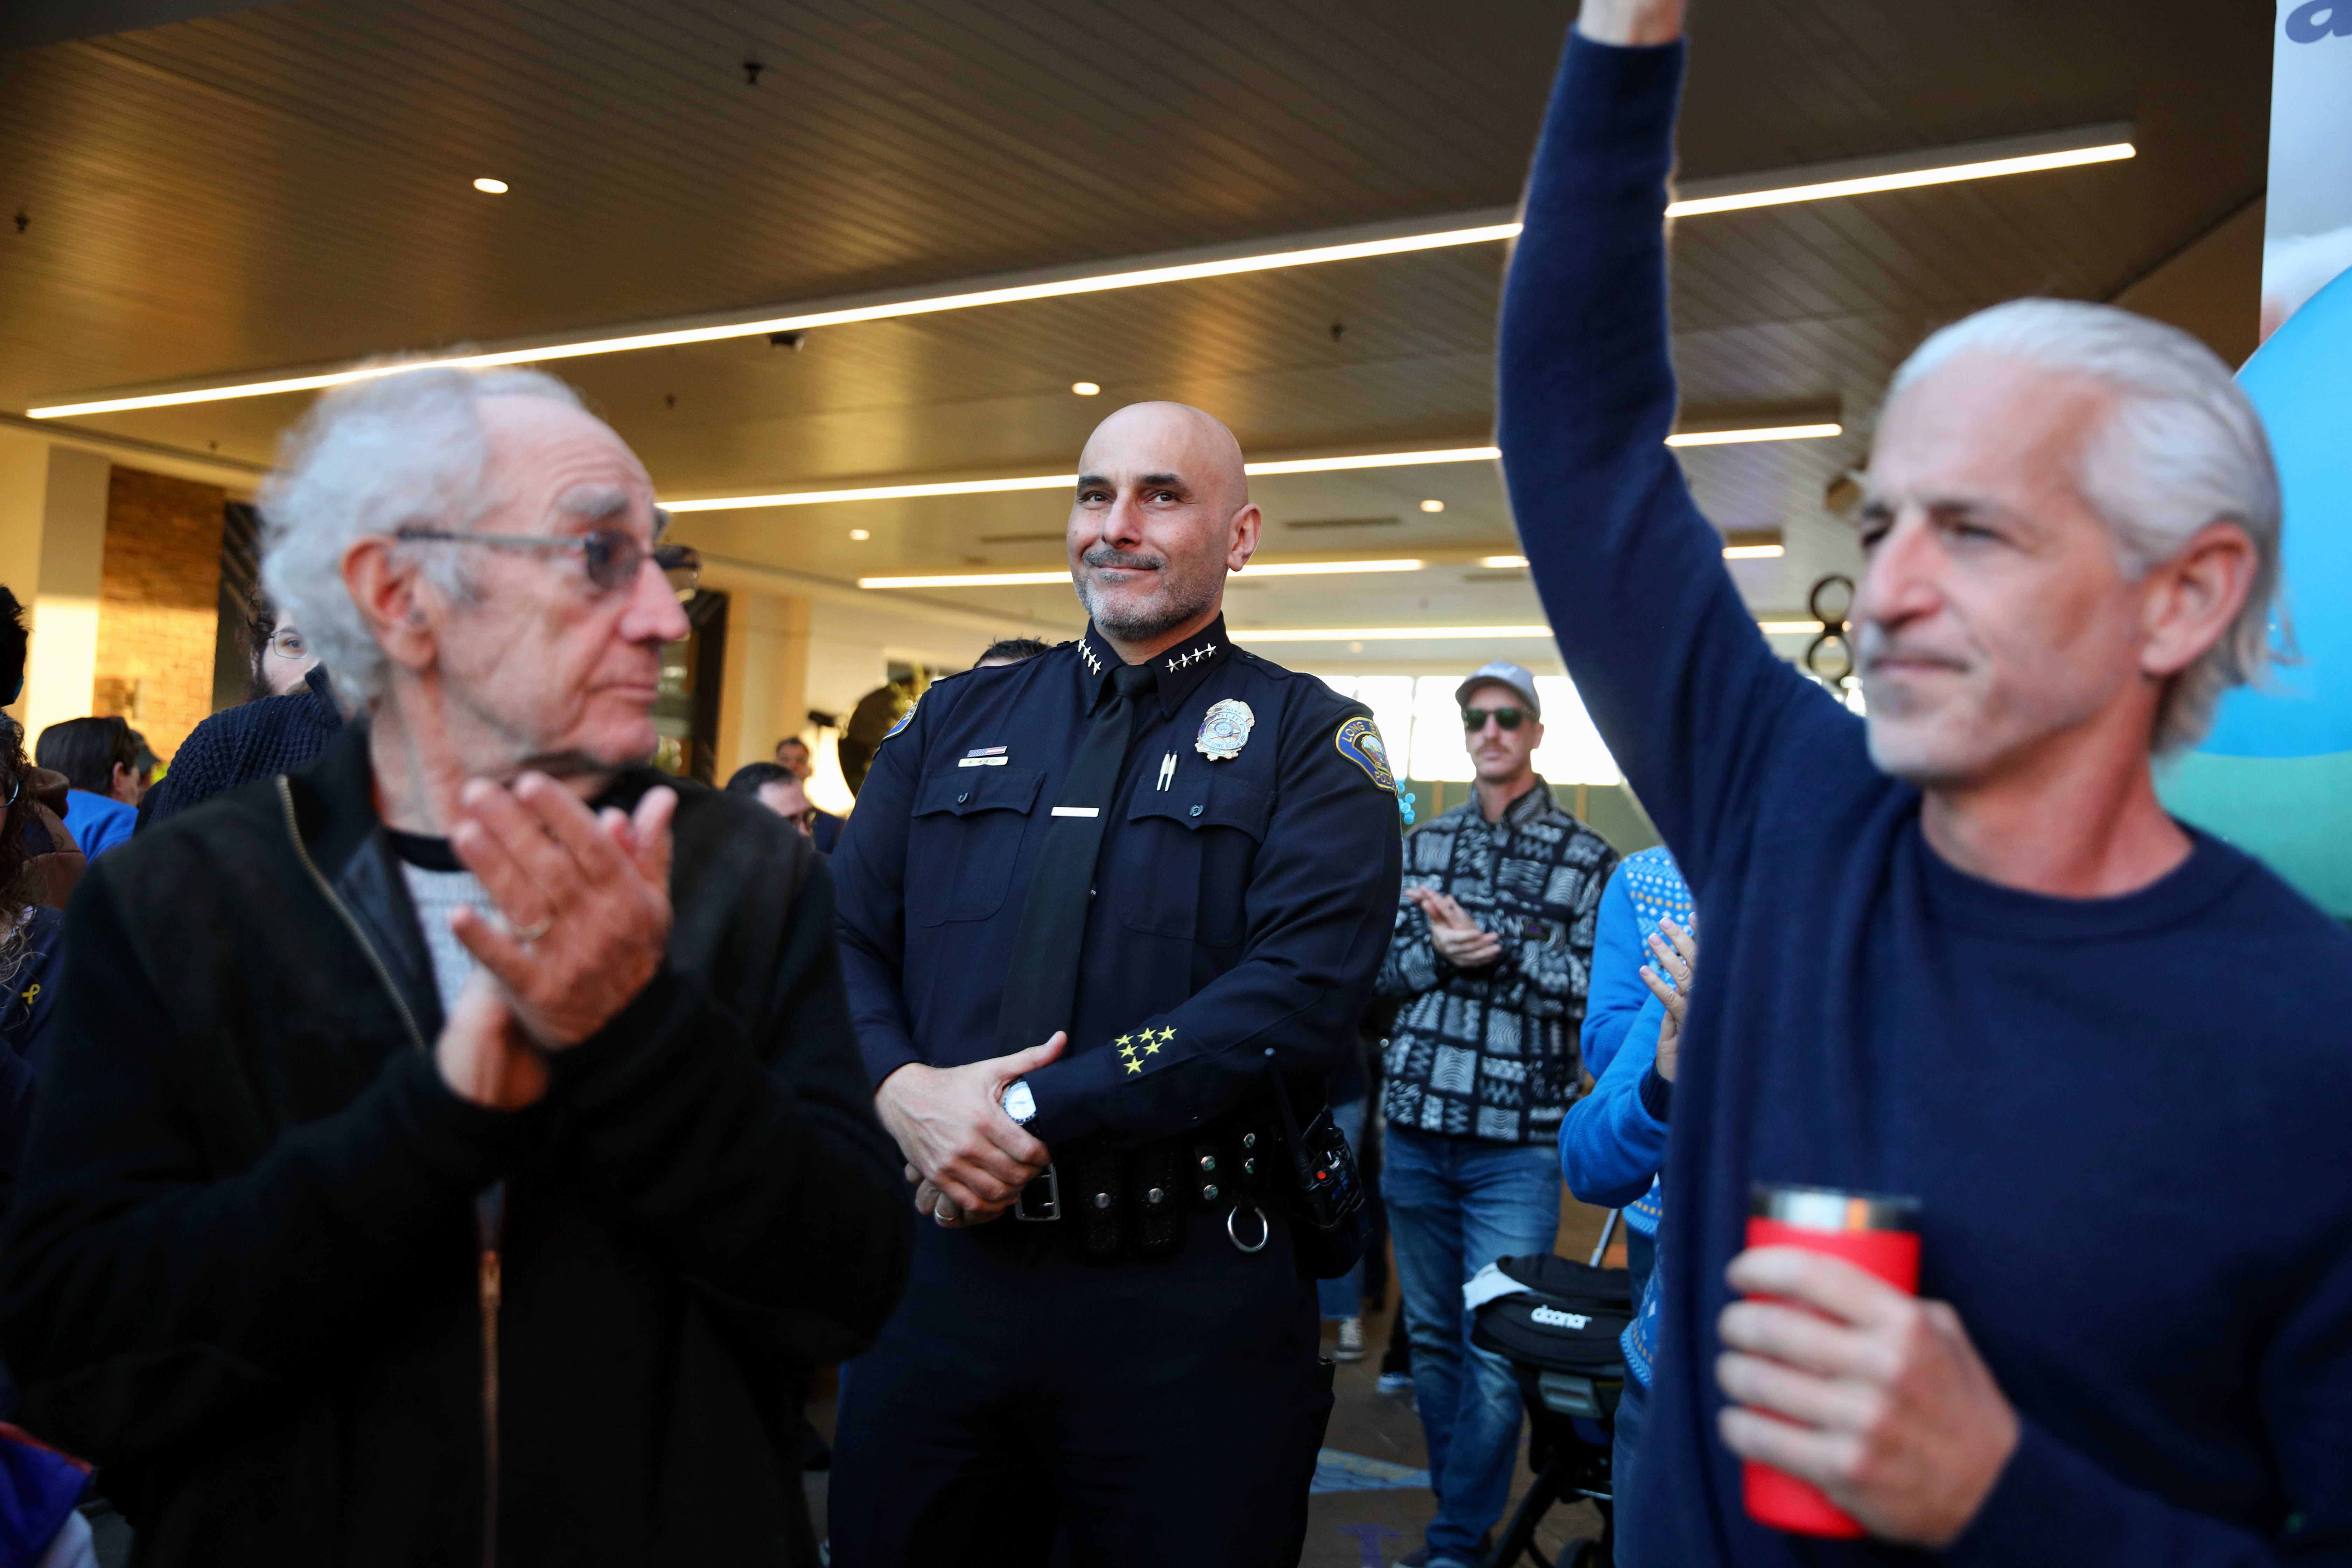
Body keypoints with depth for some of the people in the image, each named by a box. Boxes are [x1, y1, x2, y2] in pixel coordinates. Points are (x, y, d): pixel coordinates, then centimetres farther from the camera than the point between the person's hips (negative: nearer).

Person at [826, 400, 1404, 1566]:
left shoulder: (1306, 741, -1)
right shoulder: (957, 721, 11)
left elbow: (1301, 993, -15)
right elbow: (843, 939, 7)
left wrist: (1031, 1115, -18)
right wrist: (902, 1091, -14)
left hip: (1192, 1306, -3)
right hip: (940, 1277, 4)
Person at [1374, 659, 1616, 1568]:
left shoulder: (1586, 859, 1)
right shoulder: (1423, 846, 11)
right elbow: (1375, 964, 7)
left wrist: (1494, 943, -16)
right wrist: (1436, 952, -12)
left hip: (1518, 1143, -3)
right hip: (1416, 1128, 4)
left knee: (1497, 1354, -4)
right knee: (1431, 1339, 13)